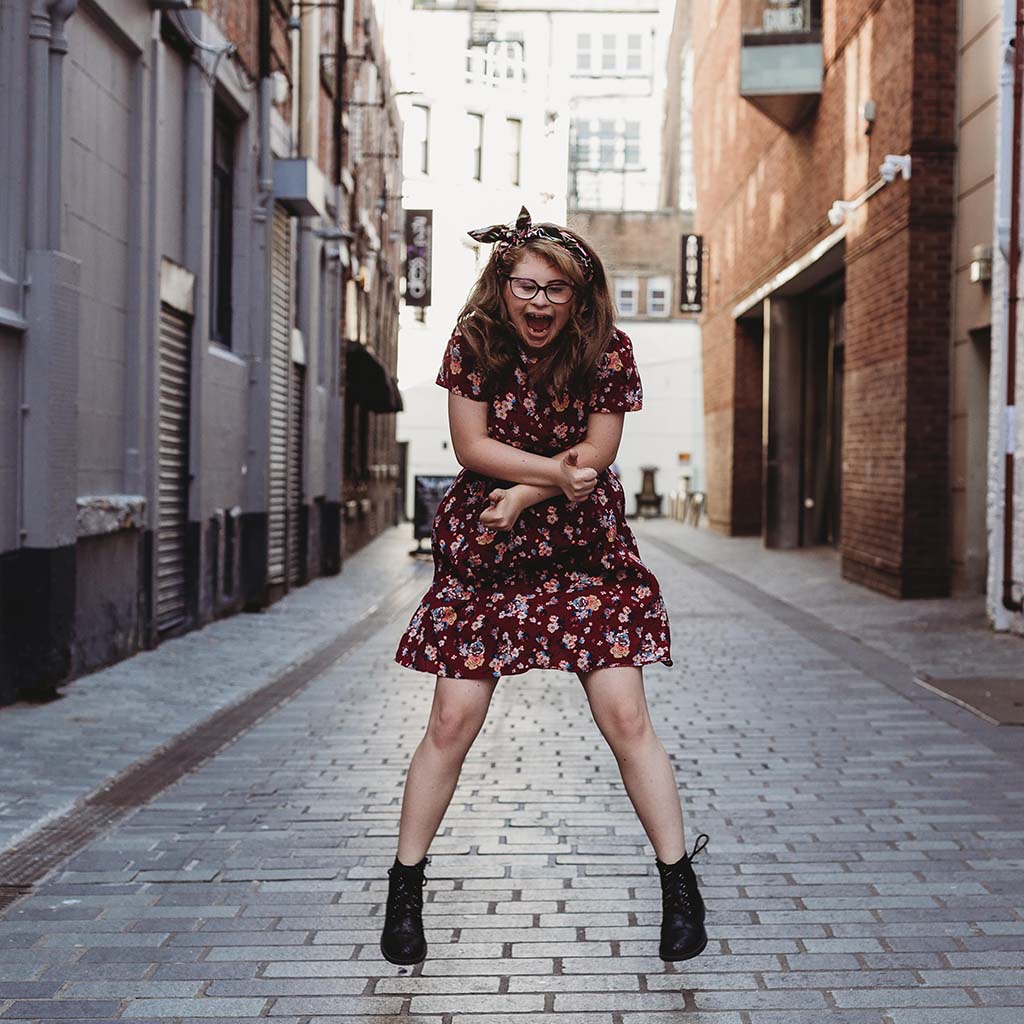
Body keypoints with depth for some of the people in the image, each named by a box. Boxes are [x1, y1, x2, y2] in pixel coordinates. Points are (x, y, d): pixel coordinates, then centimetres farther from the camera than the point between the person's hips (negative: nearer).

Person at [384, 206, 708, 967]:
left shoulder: (607, 353, -7)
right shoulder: (474, 343, -5)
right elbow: (471, 445, -7)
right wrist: (554, 471, -17)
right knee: (452, 722, 0)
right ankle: (405, 890, 14)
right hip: (482, 557, 1)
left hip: (585, 550, 0)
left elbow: (595, 458, -7)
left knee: (626, 716, -5)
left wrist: (523, 495, -17)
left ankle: (680, 886, 8)